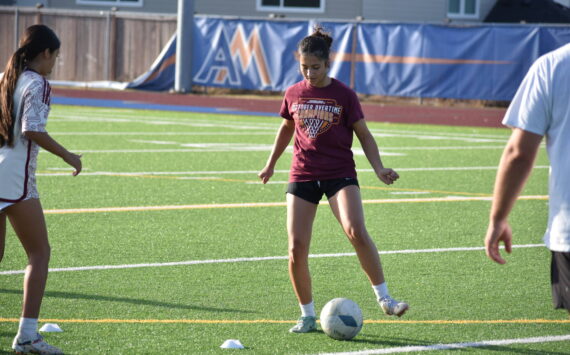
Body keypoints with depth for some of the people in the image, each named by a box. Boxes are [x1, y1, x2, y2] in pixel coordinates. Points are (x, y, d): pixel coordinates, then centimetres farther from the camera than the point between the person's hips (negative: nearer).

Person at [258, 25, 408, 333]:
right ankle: (307, 315, 9)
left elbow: (364, 134, 2)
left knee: (357, 232, -26)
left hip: (340, 174, -3)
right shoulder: (294, 94, 6)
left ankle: (384, 298, -16)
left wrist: (379, 168, -11)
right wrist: (271, 164, 30)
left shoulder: (344, 95, -3)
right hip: (302, 176, 3)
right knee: (296, 247, -7)